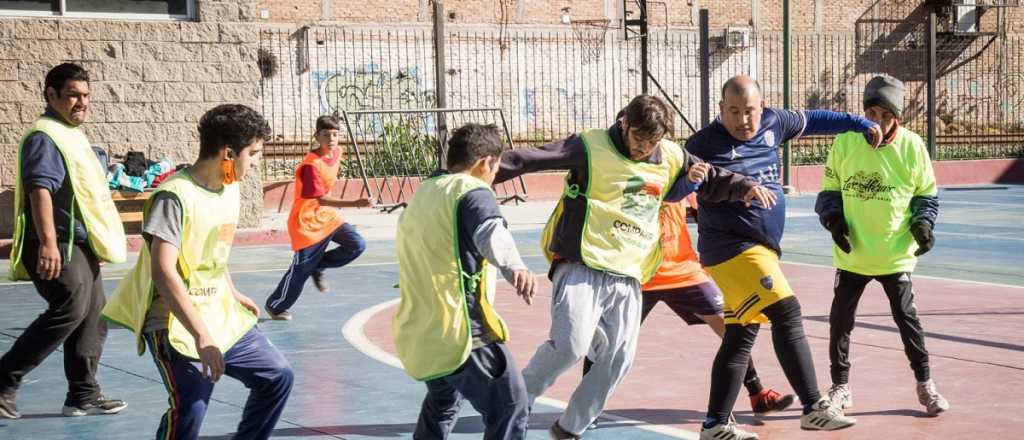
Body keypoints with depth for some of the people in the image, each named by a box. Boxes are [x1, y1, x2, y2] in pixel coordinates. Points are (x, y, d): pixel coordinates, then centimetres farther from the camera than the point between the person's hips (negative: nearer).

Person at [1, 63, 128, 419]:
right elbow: (40, 189, -24)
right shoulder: (45, 136, -13)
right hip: (58, 246, -10)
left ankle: (83, 396, 16)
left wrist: (99, 244, 30)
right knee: (70, 310, -17)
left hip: (79, 245, 10)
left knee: (92, 315, 9)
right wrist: (48, 242, -34)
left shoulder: (73, 135, 19)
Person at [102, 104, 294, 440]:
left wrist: (234, 295, 25)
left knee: (278, 376, 7)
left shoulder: (231, 191, 6)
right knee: (190, 409, -19)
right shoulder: (175, 196, -21)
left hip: (221, 316, 8)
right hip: (178, 326, -8)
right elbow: (163, 273, -29)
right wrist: (201, 336, -33)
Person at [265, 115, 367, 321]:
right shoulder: (311, 165, -27)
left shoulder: (337, 152, -2)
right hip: (307, 221, -7)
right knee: (301, 269, 1)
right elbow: (321, 199, -32)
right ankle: (274, 306, 22)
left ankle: (318, 267, 12)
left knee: (357, 245, -9)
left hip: (327, 215, 7)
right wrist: (355, 203, -41)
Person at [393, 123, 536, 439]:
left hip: (416, 331, 9)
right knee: (509, 409, -11)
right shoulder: (473, 191, -8)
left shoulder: (422, 193, 20)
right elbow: (491, 233, -31)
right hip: (459, 330, -9)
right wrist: (515, 267, -49)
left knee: (442, 404, 30)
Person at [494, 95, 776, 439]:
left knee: (617, 361, 3)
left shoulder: (672, 157, 11)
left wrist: (746, 187, 10)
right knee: (569, 344, -22)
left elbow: (712, 180, 26)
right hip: (582, 268, -6)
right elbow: (531, 159, -9)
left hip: (628, 278, 6)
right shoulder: (591, 148, -5)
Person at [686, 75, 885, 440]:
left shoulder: (771, 123, 8)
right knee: (786, 313, -15)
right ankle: (814, 409, -11)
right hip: (733, 248, -7)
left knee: (741, 334, 7)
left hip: (760, 249, 8)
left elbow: (812, 121, 24)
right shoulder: (704, 145, -11)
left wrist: (861, 124, 25)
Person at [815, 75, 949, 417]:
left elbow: (926, 194, 5)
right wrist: (833, 218, -11)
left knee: (907, 318, 3)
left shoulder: (912, 146, -6)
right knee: (840, 320, 5)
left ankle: (925, 385, 19)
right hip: (852, 253, 1)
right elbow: (829, 190, 5)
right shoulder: (845, 142, -5)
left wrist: (923, 222, -12)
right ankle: (840, 386, 20)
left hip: (895, 254, -1)